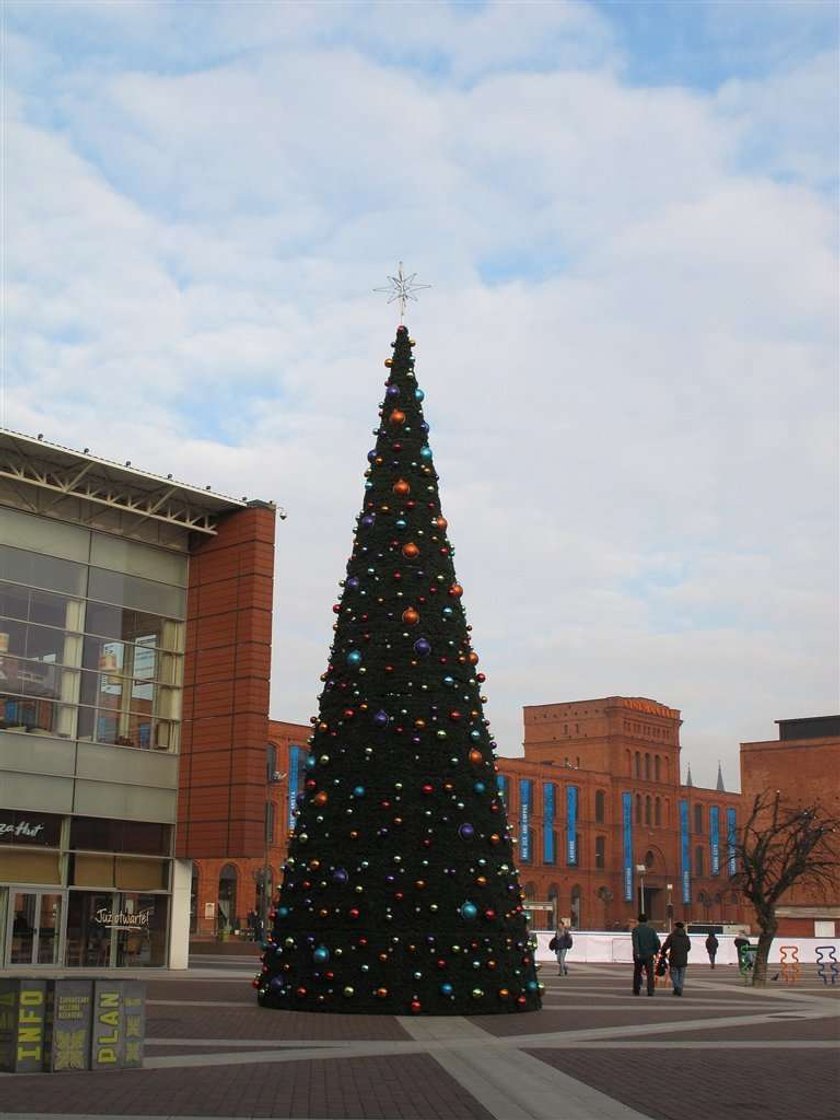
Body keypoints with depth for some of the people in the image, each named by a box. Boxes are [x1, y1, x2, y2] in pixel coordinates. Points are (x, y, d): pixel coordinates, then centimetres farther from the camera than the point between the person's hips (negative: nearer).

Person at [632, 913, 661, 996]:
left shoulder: (636, 929, -5)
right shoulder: (651, 929, 3)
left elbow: (635, 942, -20)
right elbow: (657, 942, 0)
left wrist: (636, 953, -26)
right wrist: (656, 951, 15)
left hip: (639, 955, -1)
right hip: (649, 955, 1)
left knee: (637, 973, 13)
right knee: (650, 974, 0)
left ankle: (636, 990, 18)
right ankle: (650, 991, -11)